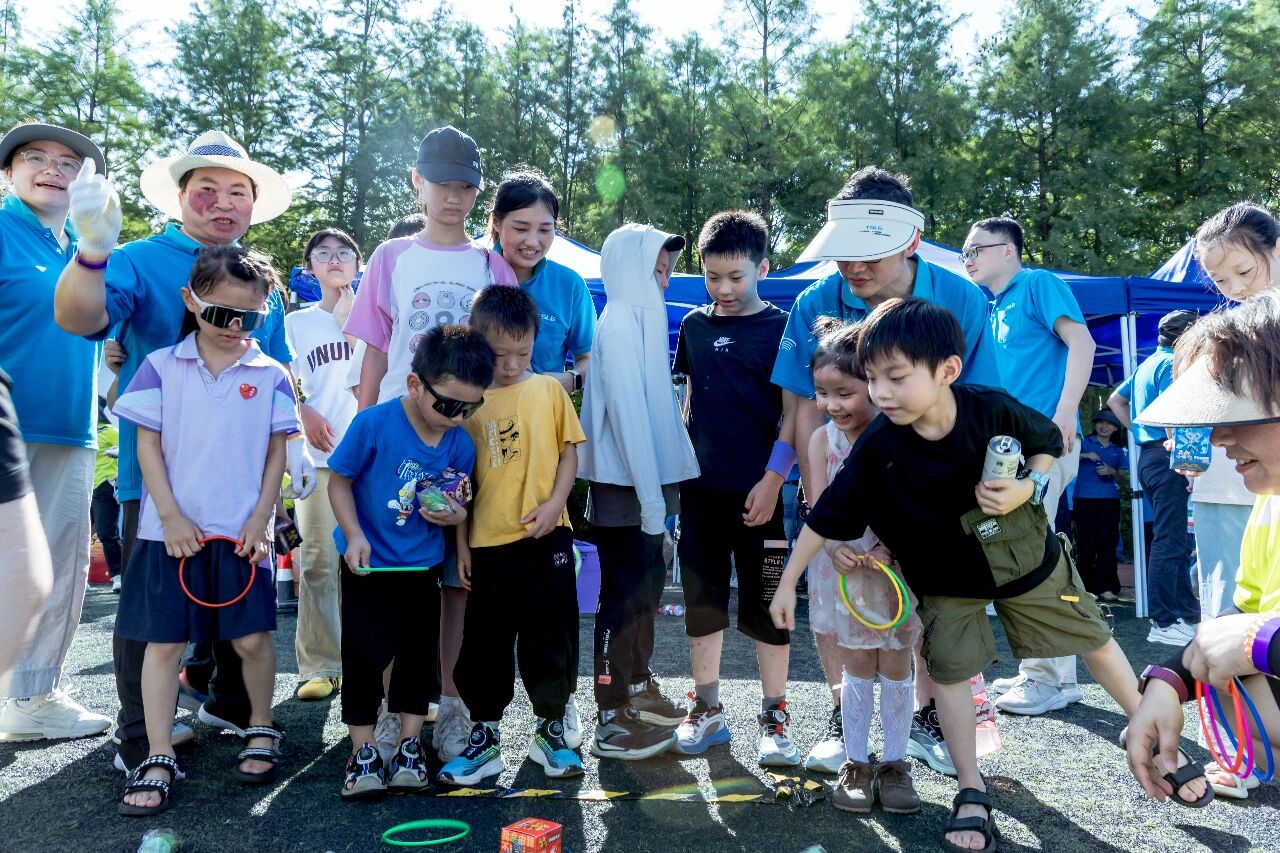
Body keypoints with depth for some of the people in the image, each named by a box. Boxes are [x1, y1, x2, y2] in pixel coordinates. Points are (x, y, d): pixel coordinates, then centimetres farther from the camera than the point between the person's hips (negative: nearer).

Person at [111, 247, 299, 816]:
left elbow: (277, 453, 4)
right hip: (173, 530, 1)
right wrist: (171, 517, -6)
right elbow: (147, 443, 1)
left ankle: (261, 729, 26)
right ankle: (159, 760, 14)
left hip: (242, 532, 0)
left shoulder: (271, 376, 2)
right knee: (162, 641, 4)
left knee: (251, 638, 4)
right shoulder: (161, 366, 2)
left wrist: (260, 519, -3)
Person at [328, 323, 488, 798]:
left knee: (419, 655, 10)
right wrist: (354, 535, -19)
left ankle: (409, 749, 25)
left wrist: (457, 517, -15)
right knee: (364, 656, 2)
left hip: (424, 567, 4)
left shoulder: (461, 444, -7)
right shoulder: (374, 425, -19)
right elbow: (339, 481, -9)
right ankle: (362, 753, 17)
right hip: (369, 564, -3)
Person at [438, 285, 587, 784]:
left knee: (551, 636, 9)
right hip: (488, 540, 0)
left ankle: (551, 729, 26)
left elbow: (569, 450, 6)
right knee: (486, 640, 9)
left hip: (546, 536, 0)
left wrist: (554, 503, -9)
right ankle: (485, 736, 25)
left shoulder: (548, 390, 3)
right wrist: (460, 540, 1)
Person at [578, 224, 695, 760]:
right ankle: (613, 721, 8)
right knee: (625, 595, -2)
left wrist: (660, 486, 12)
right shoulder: (619, 324, -14)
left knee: (647, 585, 17)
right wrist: (650, 495, -20)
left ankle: (638, 689, 31)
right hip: (623, 484, -9)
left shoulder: (642, 319, 13)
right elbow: (626, 412, -20)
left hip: (645, 479, 9)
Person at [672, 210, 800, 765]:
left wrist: (773, 479, -13)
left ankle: (774, 715, 18)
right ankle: (707, 710, 25)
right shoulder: (694, 325, 8)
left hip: (759, 490, -4)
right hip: (701, 489, 4)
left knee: (766, 605, 4)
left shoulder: (781, 326, -4)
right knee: (702, 600, 11)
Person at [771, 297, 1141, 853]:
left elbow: (1047, 442, -5)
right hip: (944, 574, 0)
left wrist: (1027, 488, -24)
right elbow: (827, 517, -19)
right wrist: (788, 583, -17)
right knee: (950, 669, -2)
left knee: (1093, 640, 14)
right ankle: (972, 793, 16)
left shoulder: (993, 409, -26)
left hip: (1023, 552, 1)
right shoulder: (876, 449, -26)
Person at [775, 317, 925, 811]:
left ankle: (894, 764, 23)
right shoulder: (823, 440, -4)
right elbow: (819, 508, -7)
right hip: (844, 567, 1)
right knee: (857, 666, 9)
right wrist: (836, 549, -24)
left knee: (896, 665, 9)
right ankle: (855, 763, 21)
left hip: (897, 564, -1)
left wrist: (889, 549, -25)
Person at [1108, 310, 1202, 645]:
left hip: (1148, 454, 10)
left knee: (1174, 539, 15)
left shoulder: (1147, 364, 19)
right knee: (1169, 542, -9)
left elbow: (1114, 400, 26)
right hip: (1166, 457, -10)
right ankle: (1164, 624, -6)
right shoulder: (1172, 363, -10)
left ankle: (1187, 612, 23)